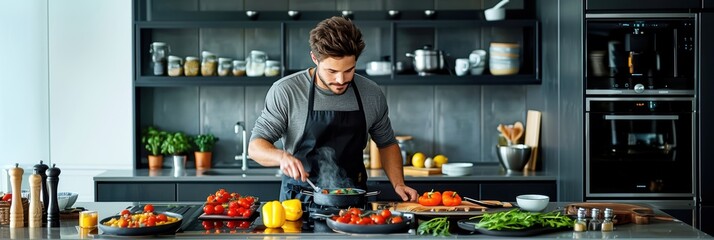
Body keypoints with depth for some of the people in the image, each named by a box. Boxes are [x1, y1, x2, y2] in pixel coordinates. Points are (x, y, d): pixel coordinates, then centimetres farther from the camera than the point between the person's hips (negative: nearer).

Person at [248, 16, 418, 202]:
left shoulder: (372, 95, 1)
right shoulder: (285, 92, -8)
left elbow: (387, 144, 17)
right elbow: (256, 147, -6)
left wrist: (398, 184, 1)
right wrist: (282, 157, -27)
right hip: (299, 200, -2)